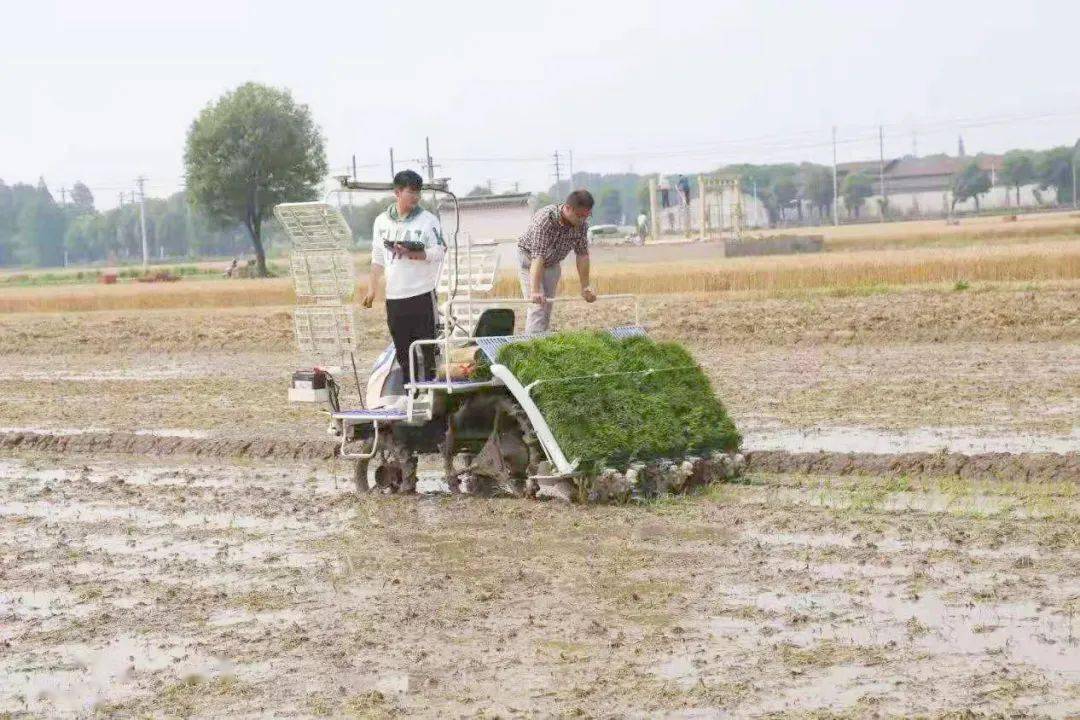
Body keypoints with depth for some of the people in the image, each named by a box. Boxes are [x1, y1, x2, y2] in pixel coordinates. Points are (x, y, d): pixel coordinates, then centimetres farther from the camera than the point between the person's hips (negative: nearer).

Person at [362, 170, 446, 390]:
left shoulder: (428, 220, -2)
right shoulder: (382, 221, 11)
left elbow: (439, 252, -8)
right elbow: (377, 258, 15)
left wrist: (412, 254, -20)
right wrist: (372, 289, 10)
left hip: (422, 295, -4)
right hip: (394, 297, 4)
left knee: (427, 347, -4)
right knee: (402, 349, 8)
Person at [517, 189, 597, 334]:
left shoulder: (581, 224, -18)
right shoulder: (545, 219, -37)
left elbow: (582, 255, -9)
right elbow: (538, 257, -43)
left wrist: (585, 287, -9)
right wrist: (535, 291, -50)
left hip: (552, 262, 6)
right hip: (529, 257, -6)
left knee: (547, 307, 5)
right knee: (538, 306, -18)